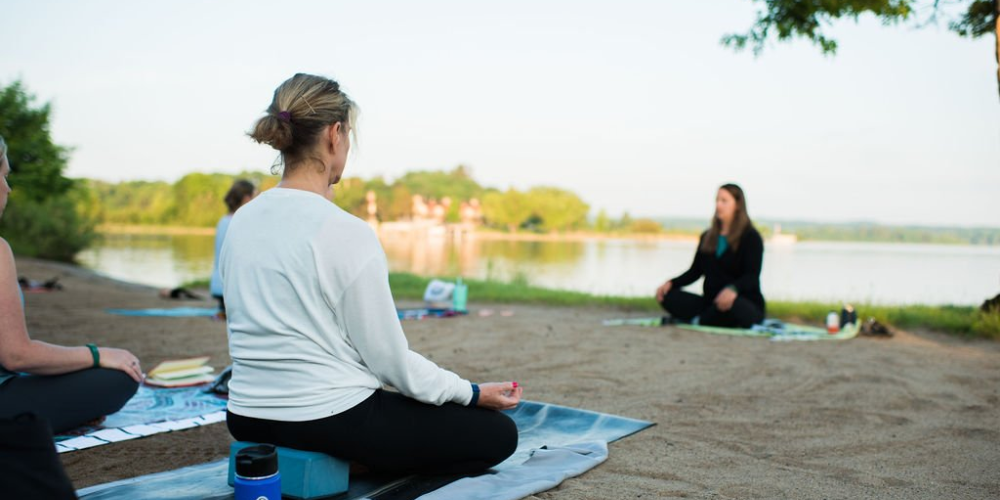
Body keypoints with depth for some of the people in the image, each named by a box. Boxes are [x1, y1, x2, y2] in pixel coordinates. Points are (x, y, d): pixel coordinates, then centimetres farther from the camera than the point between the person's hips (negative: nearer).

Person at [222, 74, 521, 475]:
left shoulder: (242, 220, 2)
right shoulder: (347, 232, -21)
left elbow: (277, 334, 11)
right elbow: (389, 359, -14)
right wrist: (474, 393, 0)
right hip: (330, 420, -8)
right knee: (498, 434, 10)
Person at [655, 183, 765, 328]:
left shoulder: (751, 237, -5)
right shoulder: (707, 237, 14)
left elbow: (752, 277, -17)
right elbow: (695, 271, 13)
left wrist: (733, 289, -39)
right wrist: (671, 283, -6)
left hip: (746, 305, -5)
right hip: (712, 303, 5)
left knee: (732, 304, -41)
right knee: (668, 296, -15)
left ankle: (699, 320, -13)